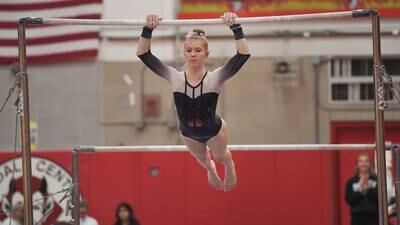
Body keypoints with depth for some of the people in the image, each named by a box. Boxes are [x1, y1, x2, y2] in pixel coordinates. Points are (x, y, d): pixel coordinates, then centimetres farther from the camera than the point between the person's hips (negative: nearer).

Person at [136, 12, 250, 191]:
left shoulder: (215, 78, -31)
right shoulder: (175, 78, -27)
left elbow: (243, 55, -42)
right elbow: (143, 55, -29)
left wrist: (236, 28, -50)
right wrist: (147, 30, -41)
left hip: (213, 130, -2)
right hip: (188, 132, 2)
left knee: (220, 156, 28)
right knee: (201, 158, 32)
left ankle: (229, 165, 65)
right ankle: (210, 169, 68)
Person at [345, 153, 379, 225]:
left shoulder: (376, 180, 3)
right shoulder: (351, 182, 5)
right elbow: (349, 200, -2)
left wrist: (368, 188, -15)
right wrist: (360, 190, -12)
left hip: (373, 217, 0)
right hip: (357, 217, 0)